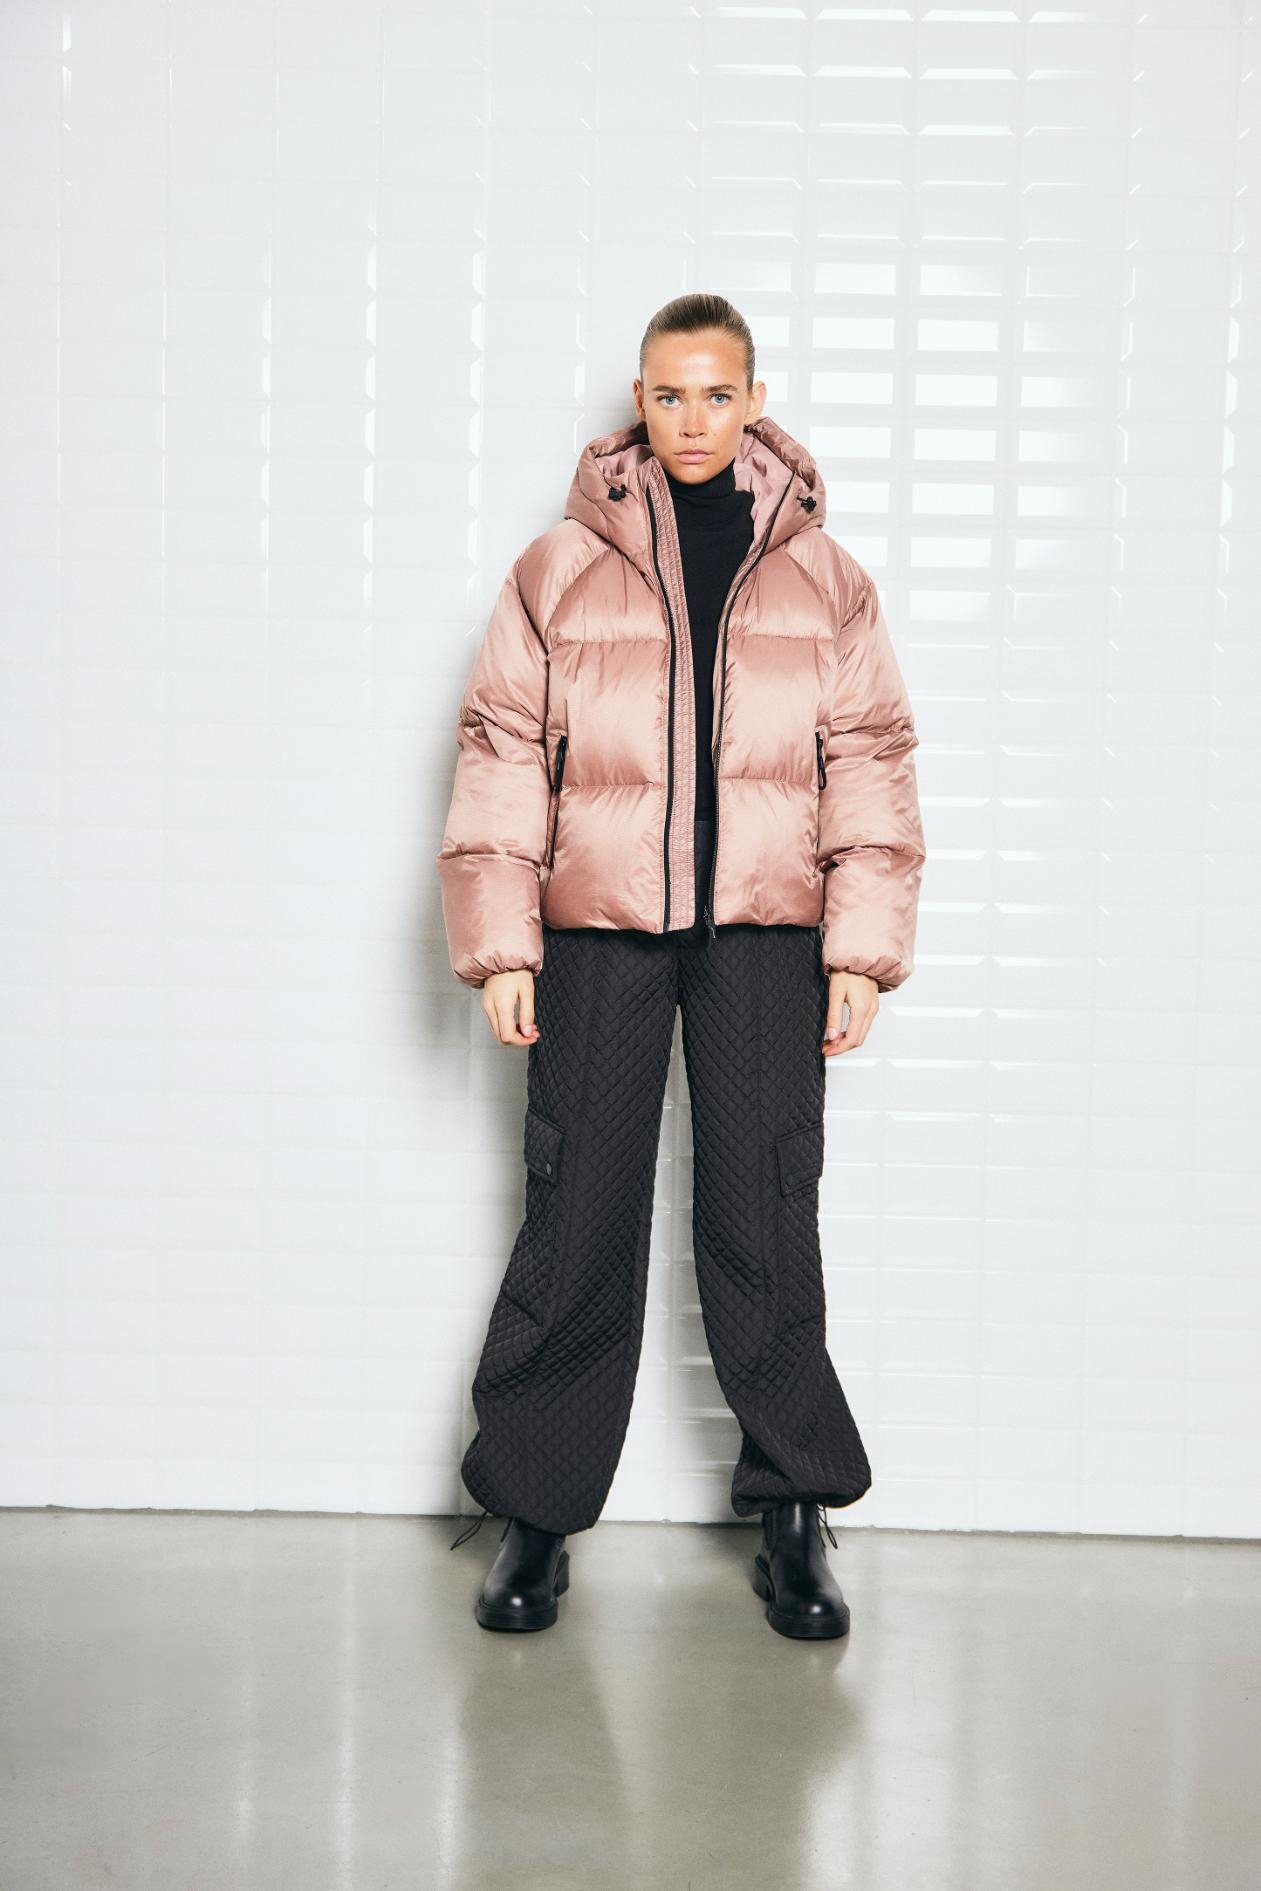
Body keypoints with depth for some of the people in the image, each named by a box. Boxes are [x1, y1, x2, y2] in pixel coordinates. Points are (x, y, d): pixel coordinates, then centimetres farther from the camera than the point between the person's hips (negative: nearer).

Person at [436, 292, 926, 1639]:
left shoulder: (822, 578, 9)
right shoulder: (559, 570, 6)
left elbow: (868, 764, 8)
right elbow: (502, 757, 5)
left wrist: (862, 948, 0)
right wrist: (499, 947, -2)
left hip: (764, 933, 1)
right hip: (595, 930, 0)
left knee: (763, 1224, 1)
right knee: (576, 1223, 2)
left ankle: (793, 1513, 17)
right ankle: (534, 1517, 16)